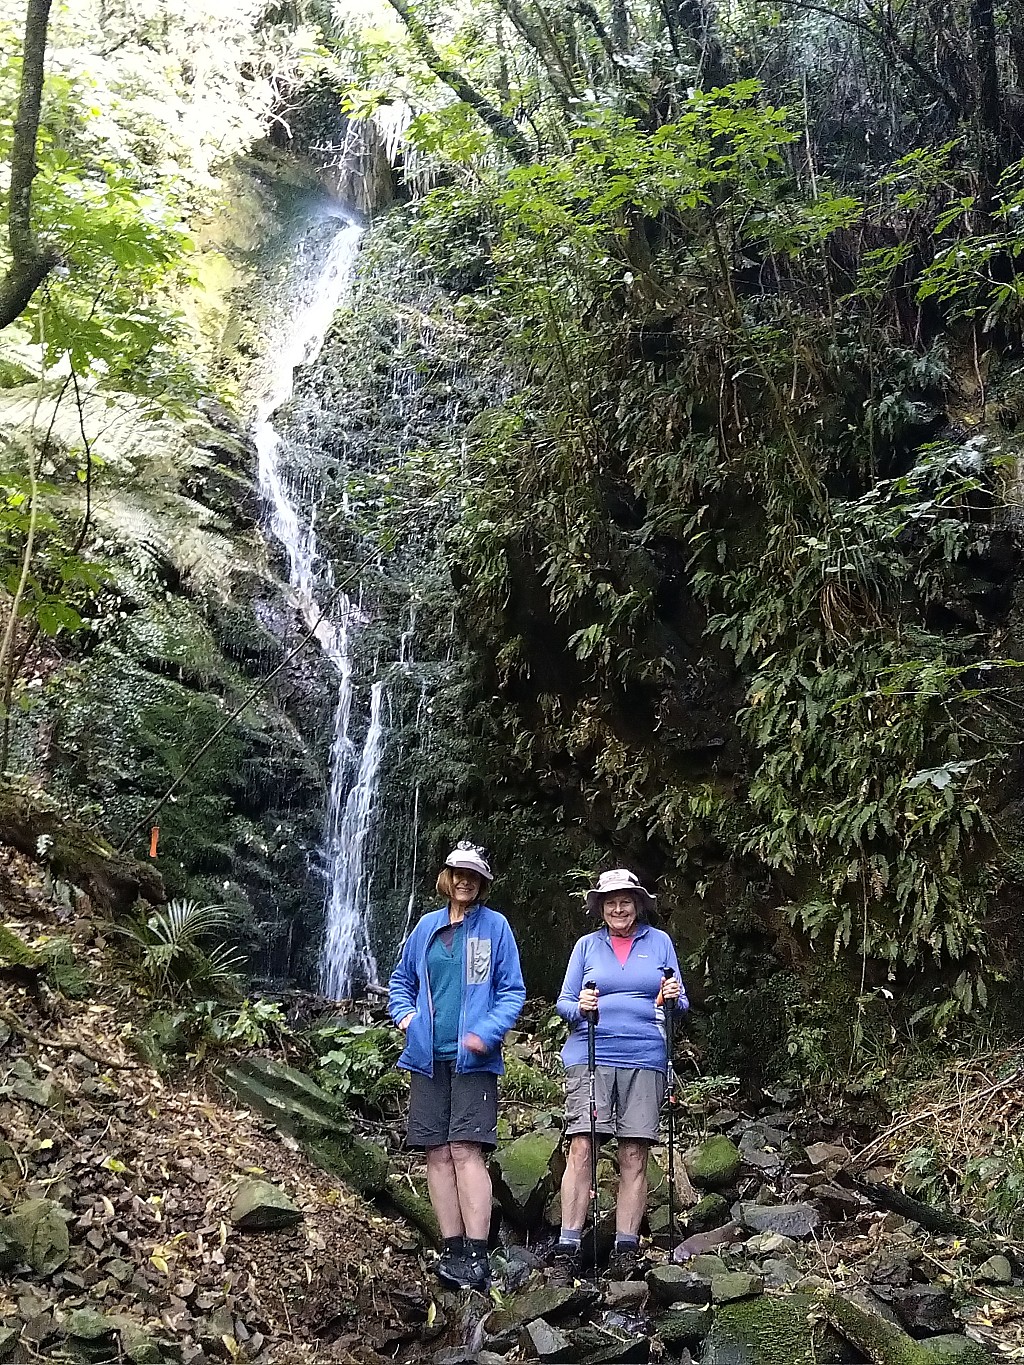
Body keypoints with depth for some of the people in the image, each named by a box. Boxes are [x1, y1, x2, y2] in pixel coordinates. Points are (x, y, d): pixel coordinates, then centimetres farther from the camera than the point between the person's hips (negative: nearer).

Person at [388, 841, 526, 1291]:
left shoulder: (495, 926, 3)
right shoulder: (427, 926, 13)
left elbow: (512, 991, 1)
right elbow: (401, 980, 23)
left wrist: (488, 1032, -14)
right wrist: (404, 1014, 4)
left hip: (472, 1059, -4)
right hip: (427, 1056, 4)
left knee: (466, 1151, -12)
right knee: (438, 1154, 3)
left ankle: (476, 1258, -11)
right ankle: (453, 1250, 9)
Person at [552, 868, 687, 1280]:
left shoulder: (660, 942, 13)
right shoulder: (587, 945, 13)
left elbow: (679, 1004, 13)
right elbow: (563, 1002, 11)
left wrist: (673, 999, -9)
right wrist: (579, 1007, -11)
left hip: (644, 1059, 1)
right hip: (590, 1055, 0)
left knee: (634, 1156, -1)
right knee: (581, 1148, -10)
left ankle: (626, 1250, 6)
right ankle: (567, 1249, -6)